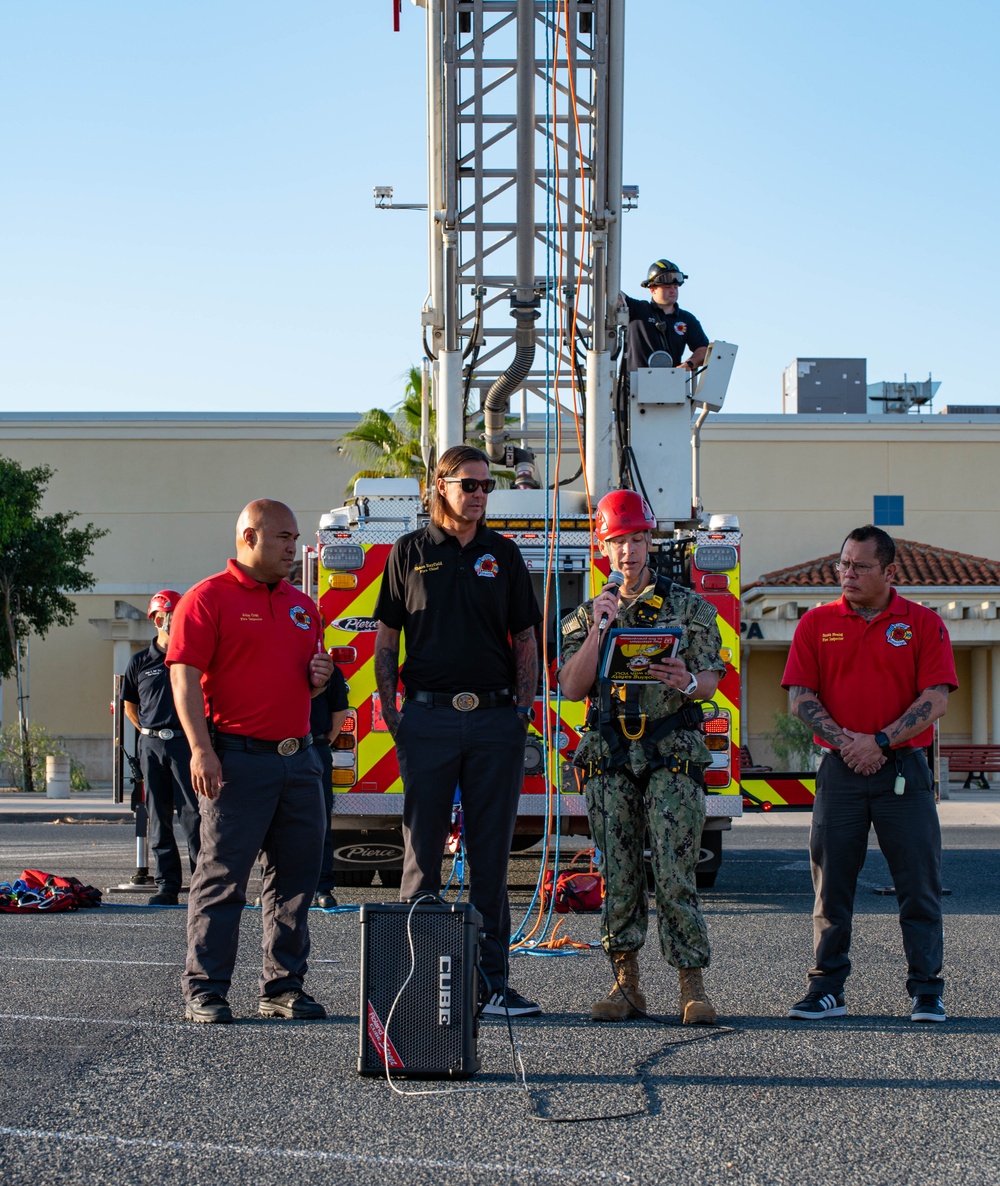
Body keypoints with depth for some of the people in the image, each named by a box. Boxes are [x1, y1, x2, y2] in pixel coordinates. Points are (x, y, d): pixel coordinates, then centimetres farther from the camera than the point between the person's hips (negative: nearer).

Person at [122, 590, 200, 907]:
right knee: (159, 818, 4)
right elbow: (130, 705, 20)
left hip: (186, 742, -2)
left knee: (193, 814, -8)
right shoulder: (140, 662, 8)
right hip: (152, 746, 2)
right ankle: (167, 885, 7)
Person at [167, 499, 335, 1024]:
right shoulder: (208, 599, -3)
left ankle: (283, 986, 15)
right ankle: (204, 991, 0)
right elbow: (184, 676, -10)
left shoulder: (302, 606, 19)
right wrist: (201, 749, -19)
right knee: (222, 877, -5)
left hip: (298, 758, 7)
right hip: (238, 759, -7)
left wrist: (320, 678, 4)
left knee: (296, 877, 7)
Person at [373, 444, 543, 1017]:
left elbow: (525, 640, 12)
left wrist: (524, 705, 1)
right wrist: (390, 711, -2)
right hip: (429, 717, -2)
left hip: (495, 718, 2)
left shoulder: (503, 555, 11)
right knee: (423, 848, 1)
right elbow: (387, 640, 6)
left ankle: (491, 978, 7)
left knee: (491, 852, 3)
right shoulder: (411, 553, 6)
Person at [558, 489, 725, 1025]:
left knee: (674, 874, -8)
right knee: (618, 876, 2)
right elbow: (571, 688, 2)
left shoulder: (690, 607, 8)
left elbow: (711, 681, 2)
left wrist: (686, 682, -22)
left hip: (671, 756, -2)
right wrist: (599, 628, -9)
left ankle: (693, 987, -5)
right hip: (609, 759, 2)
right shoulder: (587, 614, 13)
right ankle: (626, 985, 9)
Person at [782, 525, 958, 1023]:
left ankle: (926, 992, 6)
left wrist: (881, 741, -14)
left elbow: (935, 698, -4)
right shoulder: (816, 624, 8)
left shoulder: (924, 624, 3)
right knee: (832, 884, 4)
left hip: (904, 769, -2)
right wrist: (844, 741, -11)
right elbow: (800, 697, 3)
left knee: (919, 886, -1)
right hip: (840, 771, 2)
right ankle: (827, 989, 11)